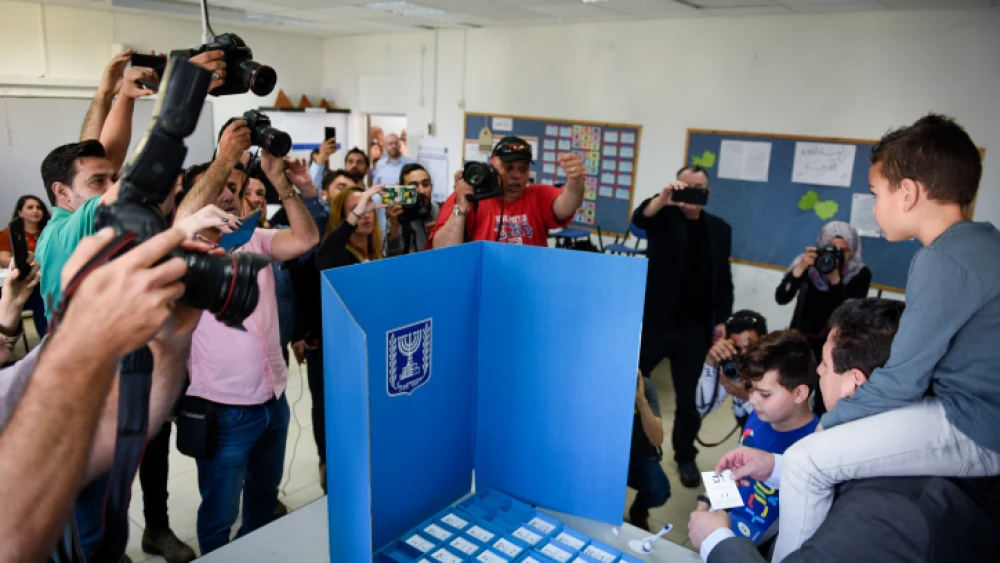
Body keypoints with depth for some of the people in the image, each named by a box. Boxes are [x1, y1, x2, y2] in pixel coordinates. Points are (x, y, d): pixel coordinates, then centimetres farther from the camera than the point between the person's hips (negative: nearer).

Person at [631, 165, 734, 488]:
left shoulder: (720, 229, 9)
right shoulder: (664, 217, 1)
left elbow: (724, 280, 10)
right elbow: (640, 218, -23)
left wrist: (721, 320, 4)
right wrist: (663, 199, -41)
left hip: (695, 328, 3)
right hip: (655, 321, -2)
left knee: (688, 398, 13)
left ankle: (685, 457, 30)